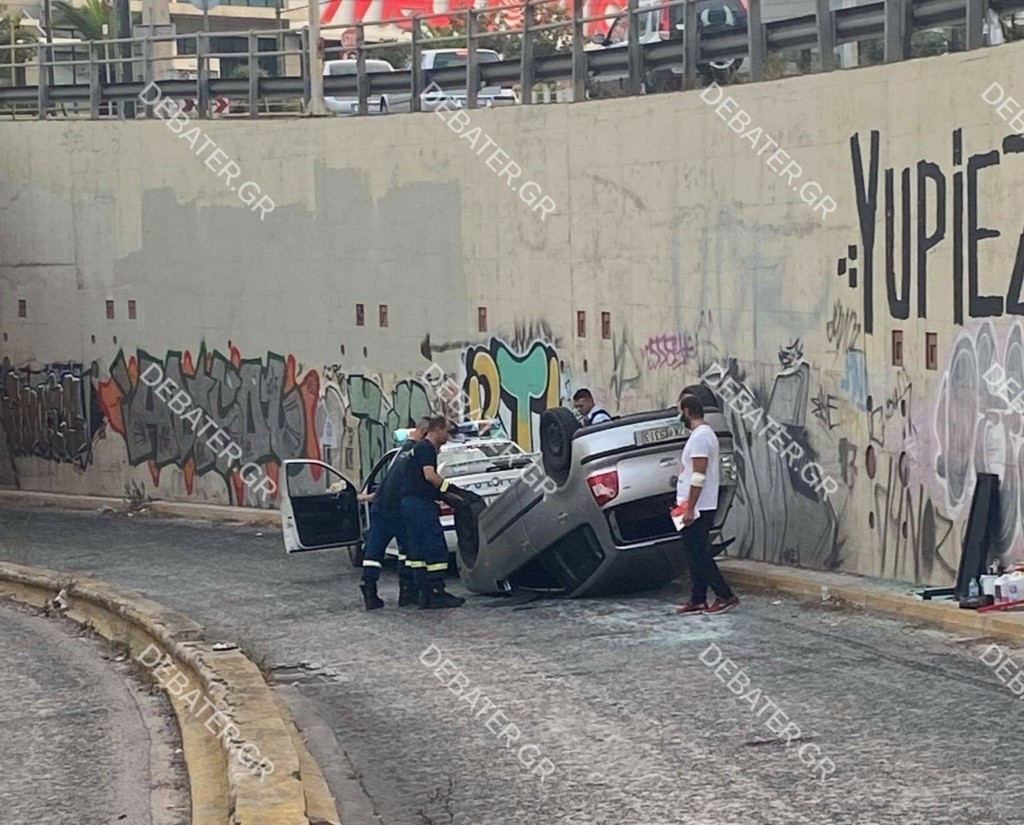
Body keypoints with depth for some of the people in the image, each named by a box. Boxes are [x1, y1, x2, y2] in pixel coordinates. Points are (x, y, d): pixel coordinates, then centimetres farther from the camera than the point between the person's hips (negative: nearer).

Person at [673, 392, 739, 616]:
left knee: (699, 555, -7)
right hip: (702, 508, 10)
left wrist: (689, 509, -23)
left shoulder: (699, 437, -18)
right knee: (697, 555, 11)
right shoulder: (705, 434, 15)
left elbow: (698, 476, -23)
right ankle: (697, 600, 14)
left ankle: (725, 596, -6)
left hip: (697, 509, -10)